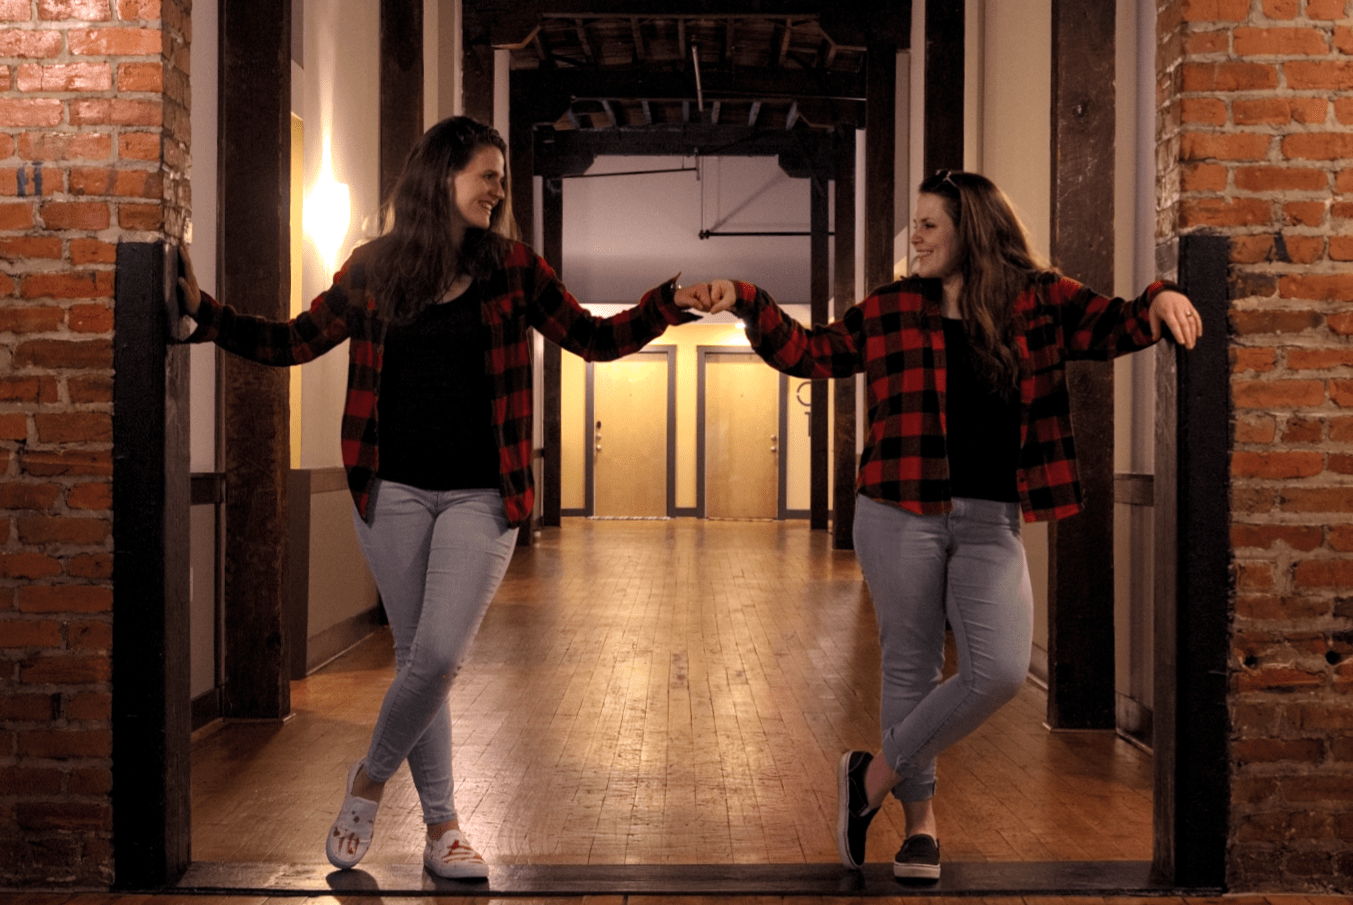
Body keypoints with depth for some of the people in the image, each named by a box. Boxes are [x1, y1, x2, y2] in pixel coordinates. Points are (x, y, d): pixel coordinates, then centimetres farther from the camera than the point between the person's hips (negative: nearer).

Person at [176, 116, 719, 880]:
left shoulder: (513, 269, 3)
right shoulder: (375, 270, 3)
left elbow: (595, 338, 6)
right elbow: (292, 342, 9)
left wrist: (667, 303, -8)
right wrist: (204, 311, 0)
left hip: (479, 495, 0)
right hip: (394, 491, 0)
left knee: (440, 658, -9)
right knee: (418, 659, 4)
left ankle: (371, 778, 18)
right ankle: (441, 827, 19)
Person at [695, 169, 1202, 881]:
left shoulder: (1038, 301, 7)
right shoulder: (892, 309, 9)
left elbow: (1113, 328, 5)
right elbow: (809, 353, 14)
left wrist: (1158, 301, -15)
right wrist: (748, 303, 4)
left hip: (990, 522, 0)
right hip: (900, 512, 0)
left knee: (1000, 670, -12)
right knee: (910, 666, 4)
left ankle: (874, 776, 6)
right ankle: (920, 821, 20)